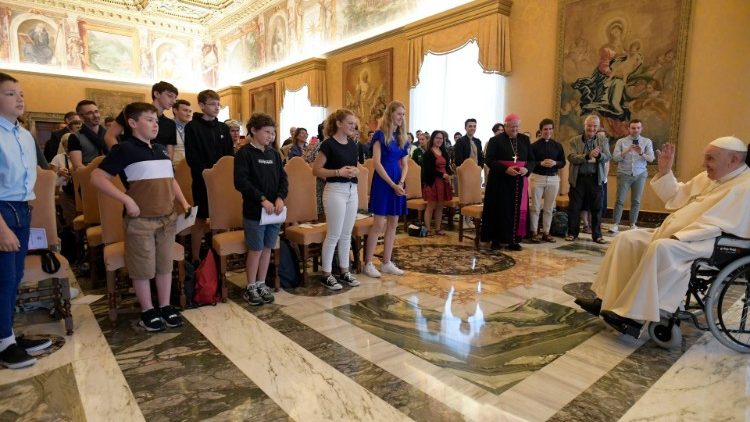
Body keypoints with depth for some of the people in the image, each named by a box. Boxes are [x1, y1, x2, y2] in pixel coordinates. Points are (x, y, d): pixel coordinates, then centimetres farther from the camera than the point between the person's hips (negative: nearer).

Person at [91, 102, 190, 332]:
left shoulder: (161, 149, 13)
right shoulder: (124, 149, -7)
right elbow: (97, 177, -12)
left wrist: (183, 202, 10)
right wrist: (126, 200, -18)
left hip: (167, 218, 6)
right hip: (140, 220, -6)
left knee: (165, 265, 13)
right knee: (143, 269, 6)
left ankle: (165, 306, 26)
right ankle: (147, 311, 21)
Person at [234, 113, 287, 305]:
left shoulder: (274, 154, 10)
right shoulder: (244, 153, -7)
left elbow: (283, 178, 8)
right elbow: (240, 181, -16)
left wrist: (280, 198, -10)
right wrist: (262, 199, -21)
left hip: (275, 209, 5)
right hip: (254, 210, -5)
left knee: (267, 248, 12)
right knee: (256, 249, 3)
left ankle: (261, 284, 26)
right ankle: (250, 288, 19)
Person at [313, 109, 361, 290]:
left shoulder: (352, 144, 10)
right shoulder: (329, 144, -11)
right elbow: (316, 170, -12)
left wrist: (355, 170, -2)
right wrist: (338, 172, -21)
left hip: (352, 190, 7)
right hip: (335, 190, -7)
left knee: (346, 234, 13)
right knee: (334, 235, -1)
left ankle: (344, 271, 25)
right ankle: (326, 274, 12)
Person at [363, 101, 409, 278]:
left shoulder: (402, 138, 13)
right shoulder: (380, 135, -7)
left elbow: (405, 164, 11)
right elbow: (377, 163, -13)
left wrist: (400, 183, -7)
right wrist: (393, 185, -16)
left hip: (398, 183, 7)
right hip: (382, 182, -7)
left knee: (393, 224, 8)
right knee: (379, 224, -6)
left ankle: (387, 263, 17)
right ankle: (368, 263, 5)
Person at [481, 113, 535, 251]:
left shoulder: (525, 140, 11)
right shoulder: (495, 140, -1)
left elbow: (532, 160, 10)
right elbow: (490, 160, -8)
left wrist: (526, 169, -12)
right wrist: (506, 169, -20)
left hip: (519, 182, 4)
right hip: (500, 181, -4)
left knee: (517, 210, 3)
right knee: (499, 210, 0)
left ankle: (513, 240, 11)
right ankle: (496, 239, 8)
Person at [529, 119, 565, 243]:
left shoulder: (557, 146, 7)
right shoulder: (534, 145, -2)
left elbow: (563, 162, 9)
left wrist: (555, 163, -11)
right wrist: (541, 163, -18)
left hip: (553, 179, 3)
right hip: (537, 178, -3)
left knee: (549, 208, 8)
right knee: (535, 207, 2)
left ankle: (546, 233, 17)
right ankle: (534, 232, 10)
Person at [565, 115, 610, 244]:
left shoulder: (603, 140, 7)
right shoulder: (574, 141, 1)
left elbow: (607, 157, -4)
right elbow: (571, 157, -13)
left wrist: (599, 155, -26)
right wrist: (587, 156, -27)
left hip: (595, 178, 2)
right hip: (578, 178, -1)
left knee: (596, 208, 6)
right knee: (574, 207, 5)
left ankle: (597, 235, 18)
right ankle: (572, 233, 18)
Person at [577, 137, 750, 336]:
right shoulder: (707, 177, 17)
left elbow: (715, 225, -22)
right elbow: (675, 197, 22)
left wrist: (676, 237, -27)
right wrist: (664, 171, 11)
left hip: (707, 242, -9)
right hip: (677, 236, 9)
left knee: (660, 248, -36)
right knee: (627, 239, -7)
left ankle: (634, 316, -32)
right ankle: (606, 299, -13)